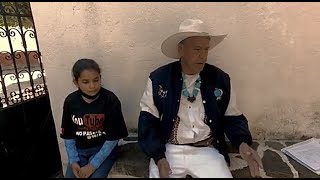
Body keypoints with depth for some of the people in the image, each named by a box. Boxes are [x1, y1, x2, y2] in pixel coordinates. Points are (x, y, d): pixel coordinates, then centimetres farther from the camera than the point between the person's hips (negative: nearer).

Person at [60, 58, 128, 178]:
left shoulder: (111, 100, -17)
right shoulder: (70, 101, -6)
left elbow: (113, 138, -14)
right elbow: (68, 136, 3)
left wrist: (93, 165, -17)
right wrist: (73, 161, -8)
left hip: (104, 149, -3)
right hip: (79, 150, 3)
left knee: (94, 176, -20)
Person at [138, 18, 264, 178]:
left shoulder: (221, 79, -1)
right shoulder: (158, 78, -5)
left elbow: (232, 117, 7)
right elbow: (148, 120, -3)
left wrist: (242, 143, -13)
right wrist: (159, 157, -14)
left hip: (207, 151, 2)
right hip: (169, 149, -1)